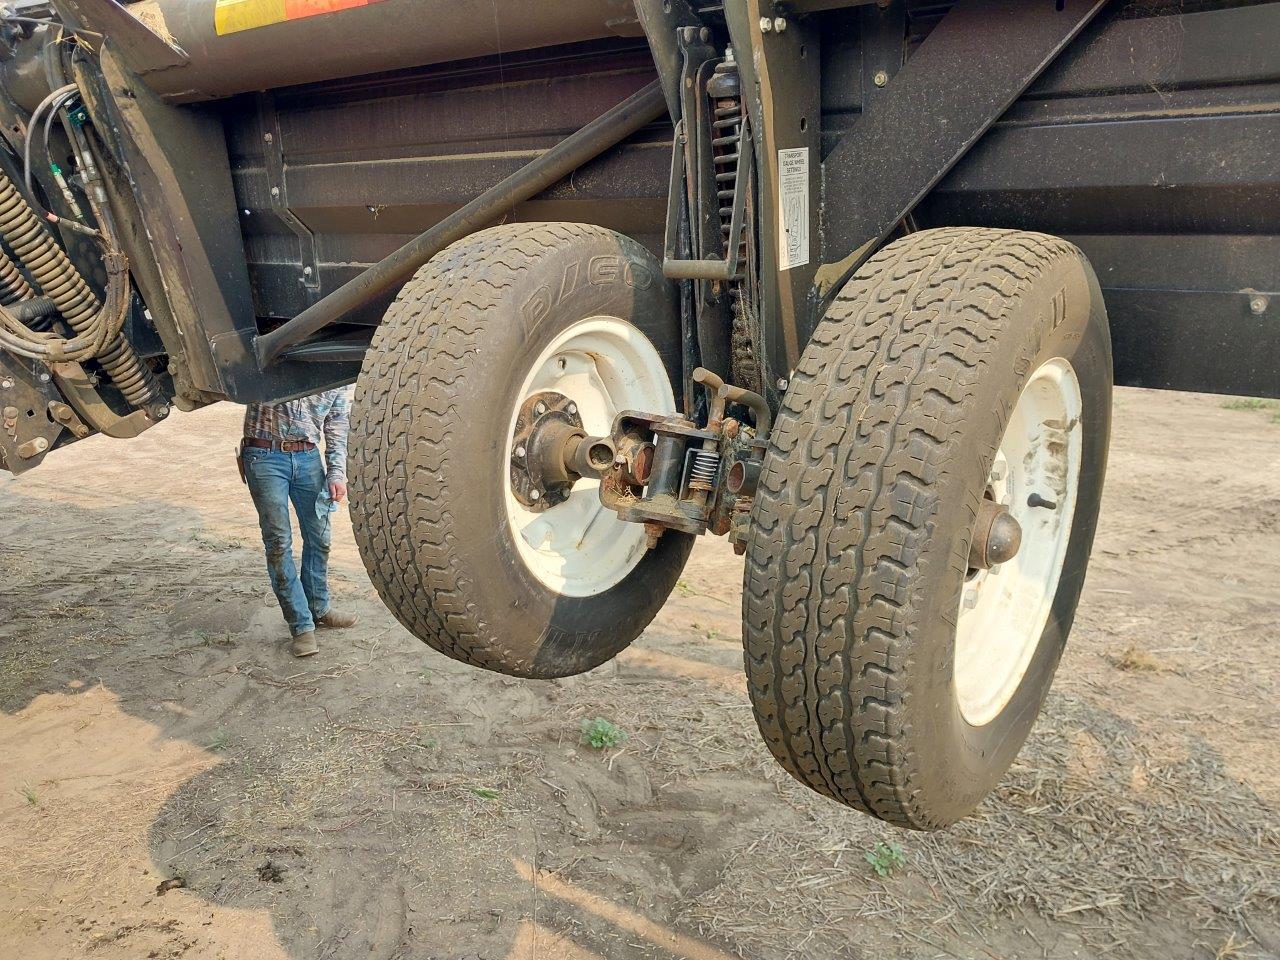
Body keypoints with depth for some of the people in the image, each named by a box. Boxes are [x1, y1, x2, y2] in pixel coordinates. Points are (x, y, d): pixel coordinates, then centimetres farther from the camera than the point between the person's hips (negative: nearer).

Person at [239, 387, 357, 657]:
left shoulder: (338, 383, 7)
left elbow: (337, 430, 9)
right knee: (279, 542, -4)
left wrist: (337, 474, -1)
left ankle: (319, 609, 27)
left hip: (308, 456, 4)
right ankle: (302, 625, 1)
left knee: (319, 538, 8)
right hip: (264, 455, -4)